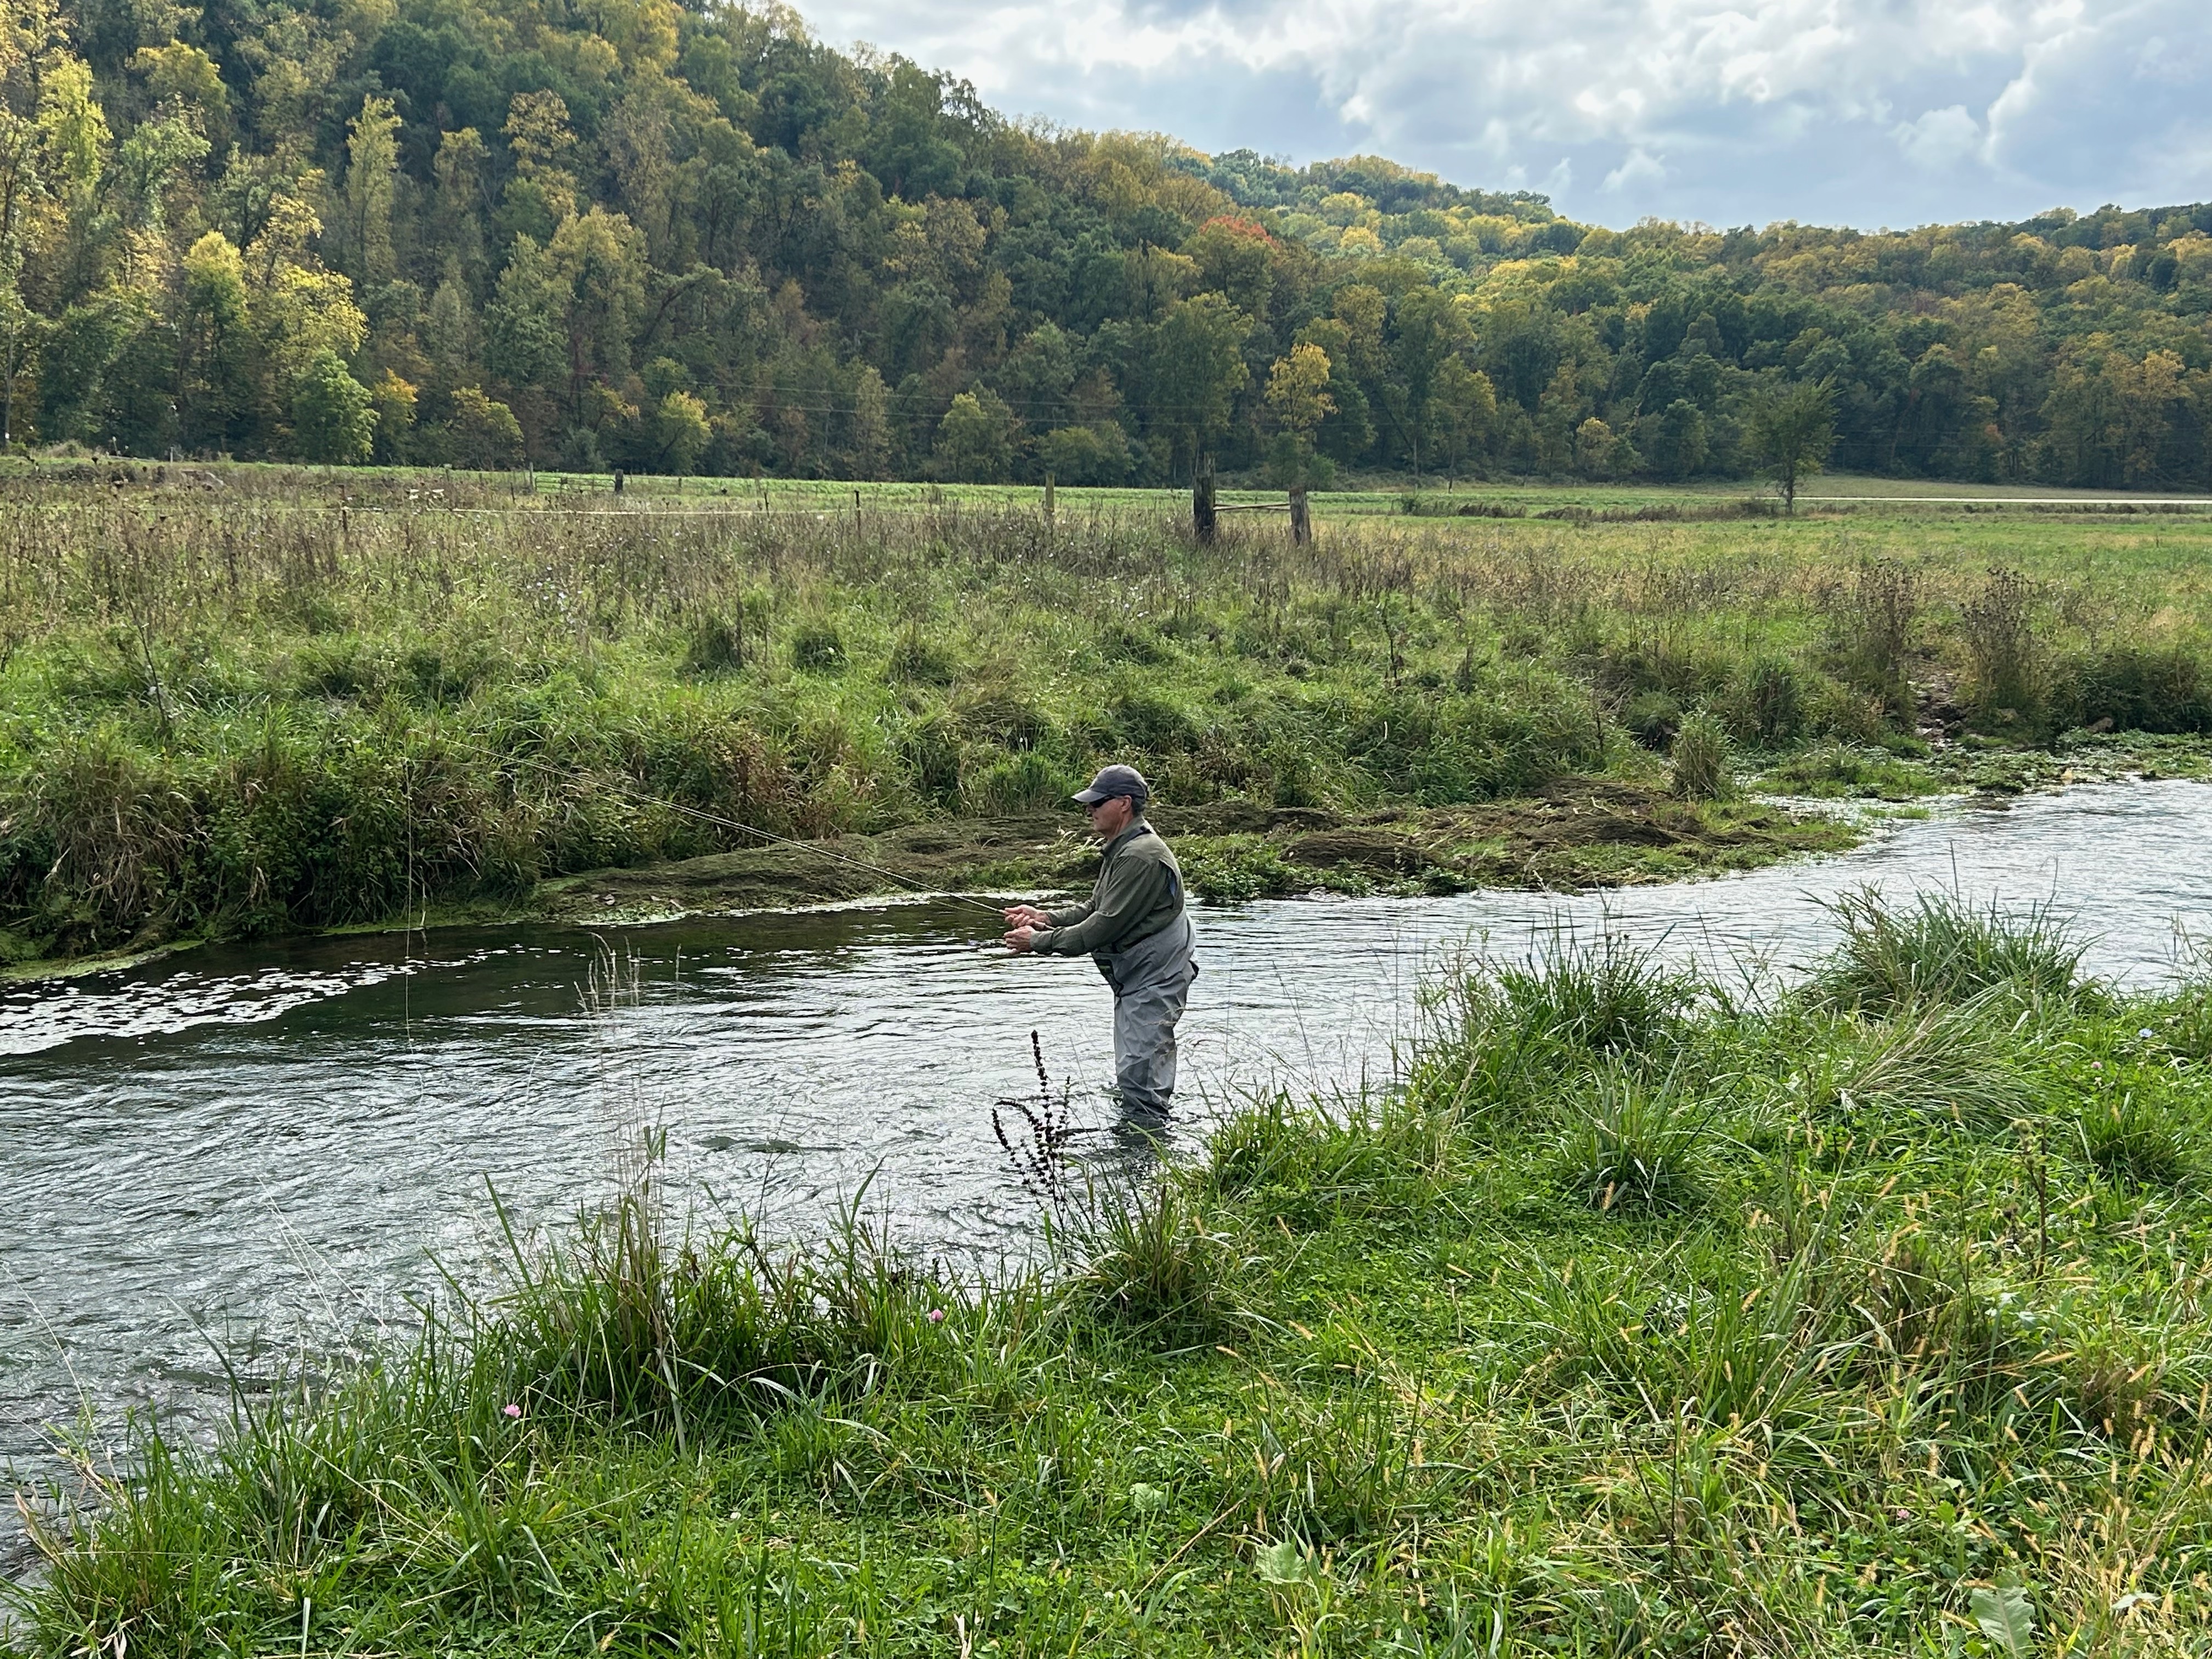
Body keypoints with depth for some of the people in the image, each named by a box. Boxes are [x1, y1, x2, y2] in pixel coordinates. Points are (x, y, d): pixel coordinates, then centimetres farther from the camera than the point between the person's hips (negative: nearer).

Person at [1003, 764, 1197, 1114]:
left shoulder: (1142, 857, -23)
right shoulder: (1121, 850, 14)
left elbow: (1106, 924, -24)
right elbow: (1096, 908, 17)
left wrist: (1040, 942, -17)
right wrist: (1045, 918, 2)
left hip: (1154, 979, -11)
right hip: (1134, 977, 11)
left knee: (1139, 1075, -14)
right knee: (1131, 1075, 17)